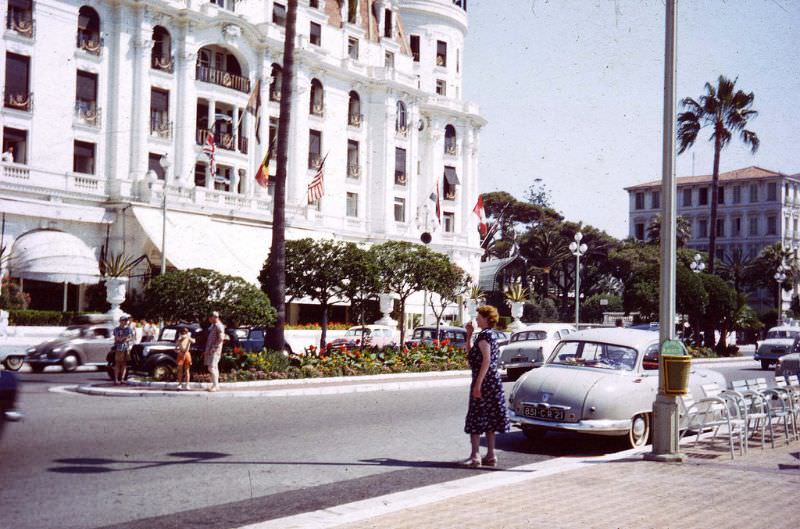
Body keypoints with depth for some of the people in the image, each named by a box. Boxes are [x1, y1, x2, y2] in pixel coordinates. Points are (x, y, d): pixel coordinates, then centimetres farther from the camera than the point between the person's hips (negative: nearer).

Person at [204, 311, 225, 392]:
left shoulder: (219, 326, -13)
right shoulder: (213, 325, 18)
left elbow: (221, 338, -23)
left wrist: (214, 347, -21)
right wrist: (207, 350, 19)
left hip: (215, 350, -10)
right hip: (210, 349, 10)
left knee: (212, 368, -15)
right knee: (214, 368, 11)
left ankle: (215, 385, -15)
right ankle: (216, 385, 15)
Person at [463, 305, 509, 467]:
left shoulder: (484, 335, -13)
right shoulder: (490, 335, 17)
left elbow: (486, 360, -22)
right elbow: (471, 355, 23)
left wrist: (477, 384, -24)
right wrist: (469, 335, 18)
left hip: (484, 381, -10)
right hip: (493, 381, 10)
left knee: (475, 418, -6)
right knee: (488, 420, 12)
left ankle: (475, 456, -9)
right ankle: (490, 456, 15)